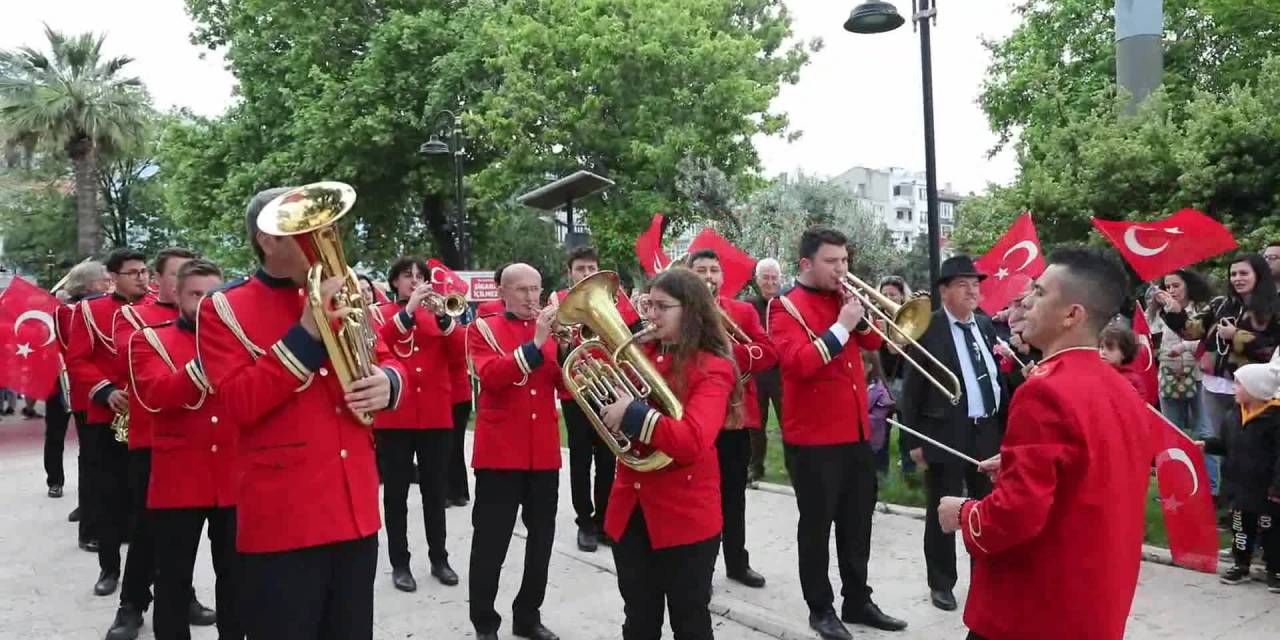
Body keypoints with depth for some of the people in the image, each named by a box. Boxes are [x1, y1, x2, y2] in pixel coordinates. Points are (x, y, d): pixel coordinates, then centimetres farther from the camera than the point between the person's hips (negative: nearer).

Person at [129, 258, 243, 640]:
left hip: (237, 478, 2)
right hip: (177, 480, -2)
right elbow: (156, 397, -16)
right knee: (174, 578, 8)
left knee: (235, 575, 12)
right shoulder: (149, 339, 2)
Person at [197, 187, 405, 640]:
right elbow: (239, 403, -15)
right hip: (282, 518, -5)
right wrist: (308, 332, -20)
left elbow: (385, 361, 18)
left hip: (356, 508, 5)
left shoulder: (340, 297, 13)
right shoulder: (223, 309, -3)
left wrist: (387, 382, -6)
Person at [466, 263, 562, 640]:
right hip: (499, 452, -4)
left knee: (541, 539, 12)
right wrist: (535, 344, -26)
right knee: (490, 542, 2)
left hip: (544, 453, 5)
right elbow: (491, 375, -19)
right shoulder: (482, 329, 0)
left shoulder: (550, 329, 13)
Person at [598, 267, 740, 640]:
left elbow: (692, 442, -27)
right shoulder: (640, 354, 6)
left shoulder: (712, 369, -13)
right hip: (631, 509, 6)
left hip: (686, 516, -6)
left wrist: (634, 414, -27)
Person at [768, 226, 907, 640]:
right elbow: (799, 363, -24)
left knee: (858, 523, 16)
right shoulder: (785, 307, -11)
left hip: (856, 432, 7)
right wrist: (841, 326, -24)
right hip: (813, 438, -7)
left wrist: (858, 316, -4)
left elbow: (873, 343, 13)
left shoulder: (842, 297, 11)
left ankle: (858, 601, 29)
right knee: (817, 525, 5)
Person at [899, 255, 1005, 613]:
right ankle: (941, 583, 21)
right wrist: (914, 440, -11)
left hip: (988, 431, 6)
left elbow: (997, 377, 13)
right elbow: (911, 389, -9)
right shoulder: (927, 329, -10)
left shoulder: (986, 326, 8)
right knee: (942, 512, 6)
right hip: (945, 433, -6)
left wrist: (1004, 426, 8)